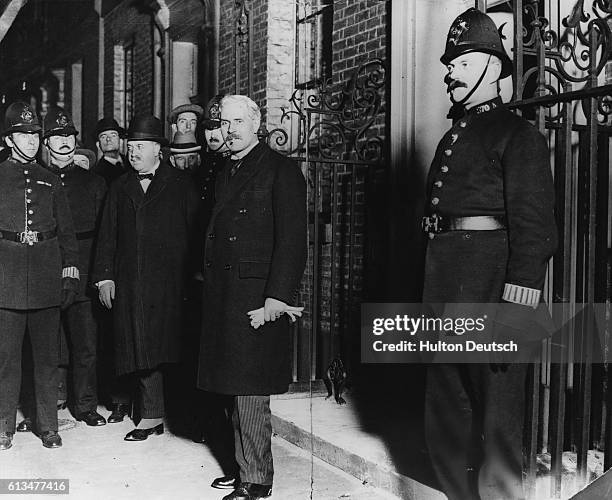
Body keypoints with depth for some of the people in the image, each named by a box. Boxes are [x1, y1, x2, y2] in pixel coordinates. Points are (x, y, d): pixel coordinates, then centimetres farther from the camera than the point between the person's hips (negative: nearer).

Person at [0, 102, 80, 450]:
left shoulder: (51, 182, 13)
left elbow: (67, 231, 13)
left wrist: (71, 272, 5)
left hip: (46, 276, 2)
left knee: (48, 354, 5)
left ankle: (48, 425, 14)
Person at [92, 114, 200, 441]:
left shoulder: (181, 185, 5)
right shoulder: (120, 187, 16)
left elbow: (195, 230, 0)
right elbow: (107, 235, 14)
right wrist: (104, 276, 5)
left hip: (170, 282, -3)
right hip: (129, 283, 4)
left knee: (167, 343, -4)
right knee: (140, 347, 4)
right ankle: (151, 414, 12)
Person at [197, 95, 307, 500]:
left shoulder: (281, 170, -5)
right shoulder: (225, 176, 19)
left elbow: (292, 238, -12)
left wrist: (278, 296, -19)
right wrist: (212, 290, 10)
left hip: (257, 296, -8)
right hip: (223, 298, 8)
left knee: (250, 393, -4)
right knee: (235, 389, 13)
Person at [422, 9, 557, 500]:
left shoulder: (518, 135, -4)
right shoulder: (452, 138, 20)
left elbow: (534, 225, -13)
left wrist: (515, 307, -22)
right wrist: (433, 295, 14)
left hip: (489, 281, -8)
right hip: (444, 281, 8)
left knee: (496, 418, 0)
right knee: (445, 415, 16)